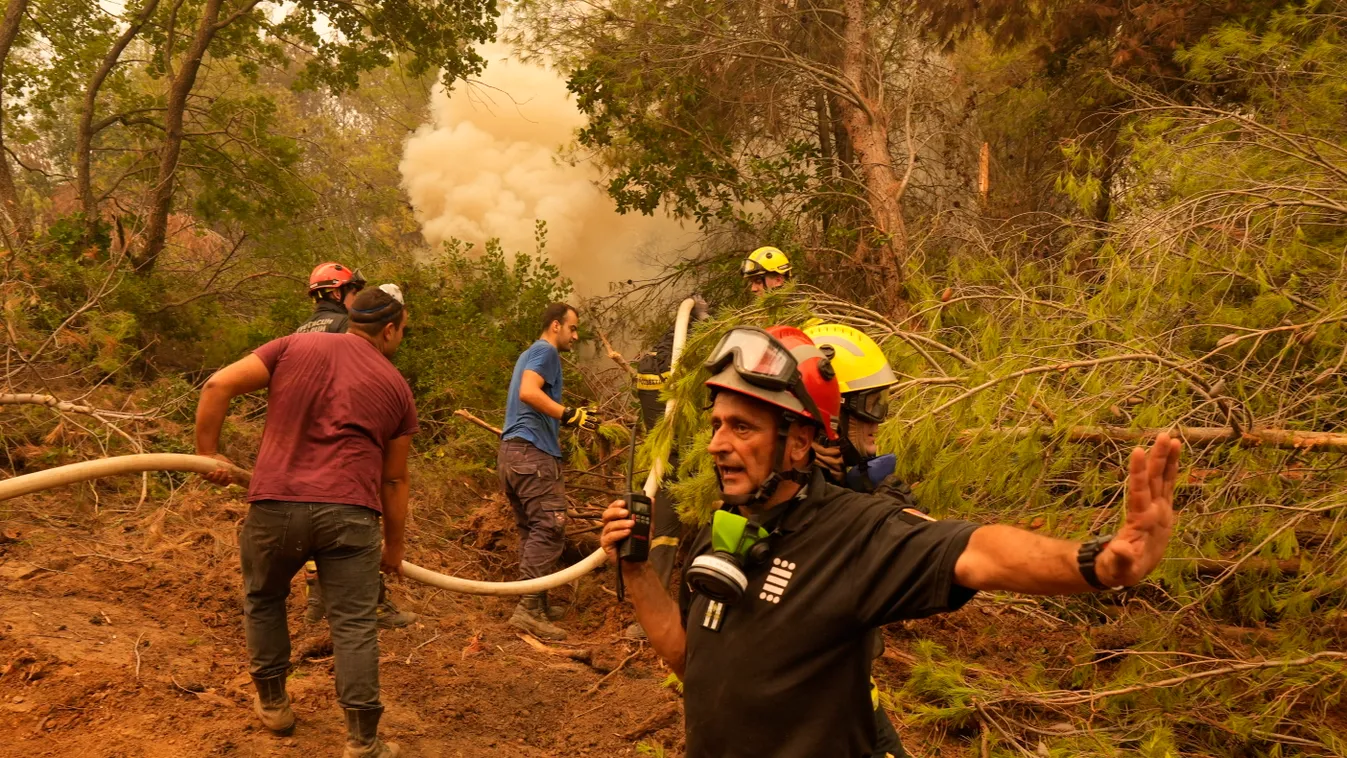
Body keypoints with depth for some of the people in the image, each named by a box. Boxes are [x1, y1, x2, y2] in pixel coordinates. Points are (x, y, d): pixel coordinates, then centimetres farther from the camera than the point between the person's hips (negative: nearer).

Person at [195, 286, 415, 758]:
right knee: (354, 624, 5)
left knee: (263, 599, 26)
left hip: (275, 503, 1)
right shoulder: (396, 387, 11)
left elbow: (218, 386, 1)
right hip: (349, 512, -1)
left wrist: (207, 452, 11)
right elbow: (394, 479, 14)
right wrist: (394, 546, 24)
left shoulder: (295, 347, 11)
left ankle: (272, 702, 36)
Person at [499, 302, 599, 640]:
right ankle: (529, 609, -17)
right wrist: (568, 415, -24)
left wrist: (565, 422, 30)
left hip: (511, 450, 11)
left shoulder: (529, 354, 26)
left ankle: (538, 604, 14)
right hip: (534, 452, -11)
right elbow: (528, 392, -21)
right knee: (549, 528, -13)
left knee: (531, 530, 11)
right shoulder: (545, 352, -4)